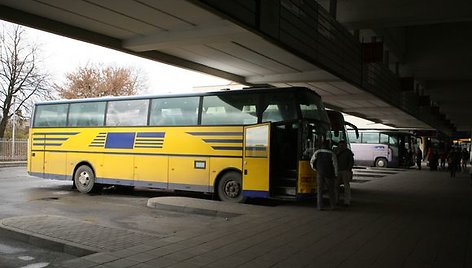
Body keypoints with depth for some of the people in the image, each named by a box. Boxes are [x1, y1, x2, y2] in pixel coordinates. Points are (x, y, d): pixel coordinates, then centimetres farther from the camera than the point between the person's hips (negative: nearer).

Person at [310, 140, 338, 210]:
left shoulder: (317, 152, -4)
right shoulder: (332, 154, -8)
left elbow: (312, 162, 6)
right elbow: (335, 165, -7)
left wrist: (315, 169, 23)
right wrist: (336, 175, 1)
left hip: (319, 174, 1)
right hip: (329, 174, -1)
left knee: (320, 190, 4)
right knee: (331, 190, 12)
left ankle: (320, 206, -1)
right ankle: (332, 206, 16)